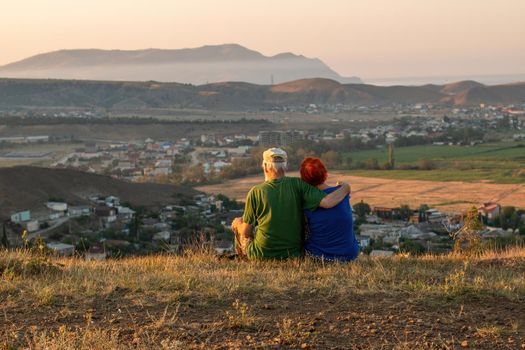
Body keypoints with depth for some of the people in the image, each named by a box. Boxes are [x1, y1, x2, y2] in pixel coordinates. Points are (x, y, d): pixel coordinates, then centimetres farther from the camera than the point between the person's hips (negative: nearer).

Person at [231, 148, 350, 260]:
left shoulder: (255, 192, -13)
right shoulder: (297, 185, -11)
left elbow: (246, 232, -7)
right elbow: (327, 202, -20)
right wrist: (344, 189, 0)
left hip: (262, 255, -3)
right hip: (293, 253, 3)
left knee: (237, 222, 25)